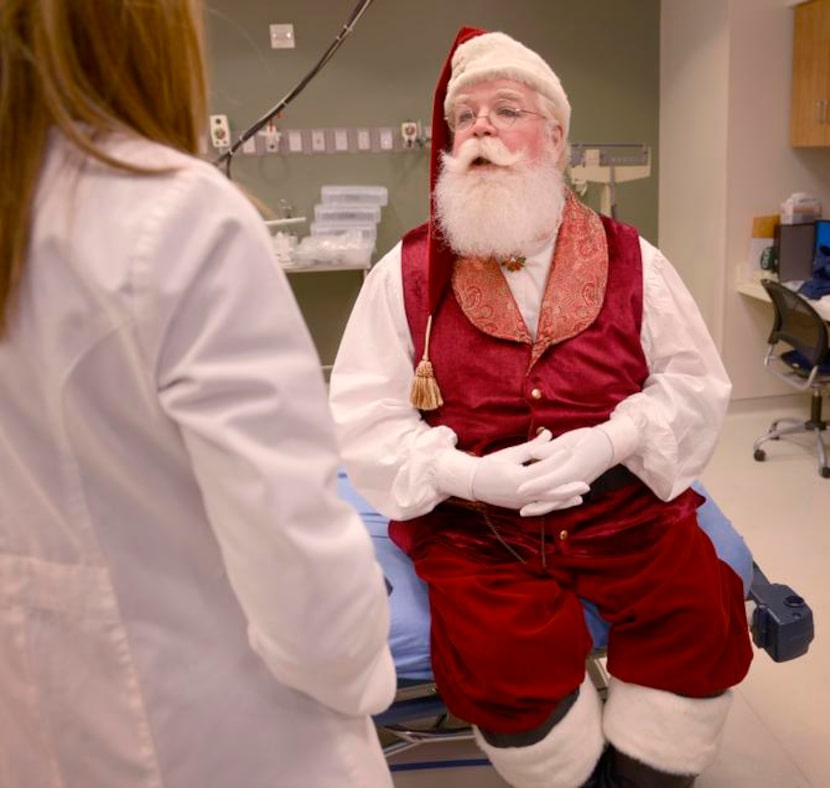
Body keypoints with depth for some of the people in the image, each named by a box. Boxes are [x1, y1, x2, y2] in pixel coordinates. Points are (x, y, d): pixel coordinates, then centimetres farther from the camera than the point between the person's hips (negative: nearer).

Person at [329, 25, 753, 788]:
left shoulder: (629, 260, 3)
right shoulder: (409, 272, -1)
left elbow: (697, 385, 5)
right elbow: (362, 422, -3)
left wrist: (610, 441, -14)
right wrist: (468, 474, -19)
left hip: (622, 504, 2)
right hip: (473, 523, -1)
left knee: (704, 619, -17)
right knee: (504, 657, -25)